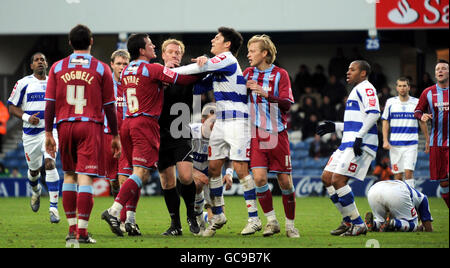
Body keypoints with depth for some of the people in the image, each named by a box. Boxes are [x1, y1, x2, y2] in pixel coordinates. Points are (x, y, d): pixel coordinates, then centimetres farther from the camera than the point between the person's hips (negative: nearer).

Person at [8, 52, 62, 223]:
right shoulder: (24, 83, -1)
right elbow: (12, 107, 0)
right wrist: (26, 117, -15)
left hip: (50, 130, 0)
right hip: (31, 132, 0)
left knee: (50, 164, -19)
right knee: (34, 169, 12)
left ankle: (53, 207, -19)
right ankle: (36, 191, 49)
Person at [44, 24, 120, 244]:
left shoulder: (57, 68, 6)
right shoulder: (101, 69, 0)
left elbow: (50, 104, 3)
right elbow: (109, 106, 1)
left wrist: (48, 133, 8)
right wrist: (115, 136, 8)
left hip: (65, 126, 3)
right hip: (91, 126, -3)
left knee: (69, 175, 16)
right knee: (85, 177, -5)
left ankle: (71, 228, 15)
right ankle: (82, 231, -11)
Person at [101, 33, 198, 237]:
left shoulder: (125, 72, 15)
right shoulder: (153, 70, -7)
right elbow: (183, 80, -6)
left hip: (128, 122, 8)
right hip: (146, 123, -8)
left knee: (139, 174, 13)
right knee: (140, 173, -12)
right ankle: (114, 211, -25)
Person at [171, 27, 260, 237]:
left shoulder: (228, 59, -7)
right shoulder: (218, 67, 19)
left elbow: (201, 67, -11)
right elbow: (199, 85, 21)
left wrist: (169, 71, -3)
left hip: (237, 122, -9)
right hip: (220, 122, 9)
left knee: (240, 169, -10)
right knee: (214, 167, 5)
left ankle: (254, 217, -6)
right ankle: (218, 216, 13)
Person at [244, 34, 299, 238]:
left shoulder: (280, 74, -1)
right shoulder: (248, 74, 9)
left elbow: (287, 103, -11)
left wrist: (265, 93, -21)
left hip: (277, 135, -2)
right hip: (256, 135, 2)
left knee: (285, 181, -1)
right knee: (259, 177, -14)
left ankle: (290, 224, 14)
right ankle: (271, 221, 0)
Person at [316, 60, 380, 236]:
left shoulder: (365, 88, -6)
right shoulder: (357, 90, 26)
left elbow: (374, 113, -20)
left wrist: (359, 136, -25)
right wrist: (335, 127, 26)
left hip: (361, 144, -11)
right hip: (348, 143, 11)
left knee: (338, 179, -17)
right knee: (327, 178, 7)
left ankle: (358, 225, -10)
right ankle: (349, 221, 12)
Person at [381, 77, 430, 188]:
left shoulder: (416, 103, 4)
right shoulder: (390, 102, 5)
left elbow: (422, 123, 12)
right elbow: (385, 122, 7)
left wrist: (427, 140, 14)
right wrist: (385, 140, -3)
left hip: (411, 144, -1)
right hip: (395, 145, 1)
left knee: (408, 173, -14)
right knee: (398, 175, 2)